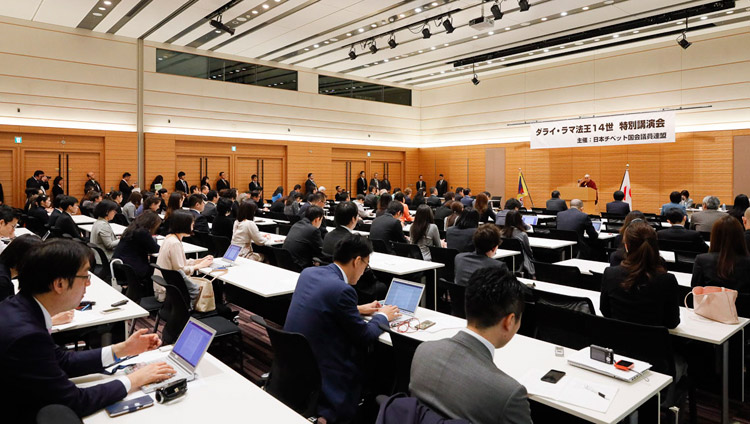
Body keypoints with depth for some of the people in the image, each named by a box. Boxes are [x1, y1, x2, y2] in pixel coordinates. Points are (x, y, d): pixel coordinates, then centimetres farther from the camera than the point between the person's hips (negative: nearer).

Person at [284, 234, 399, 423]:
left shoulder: (308, 273, 1)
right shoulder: (342, 289, -23)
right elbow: (365, 337, -12)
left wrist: (358, 309, 19)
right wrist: (382, 316, 6)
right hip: (318, 371, -8)